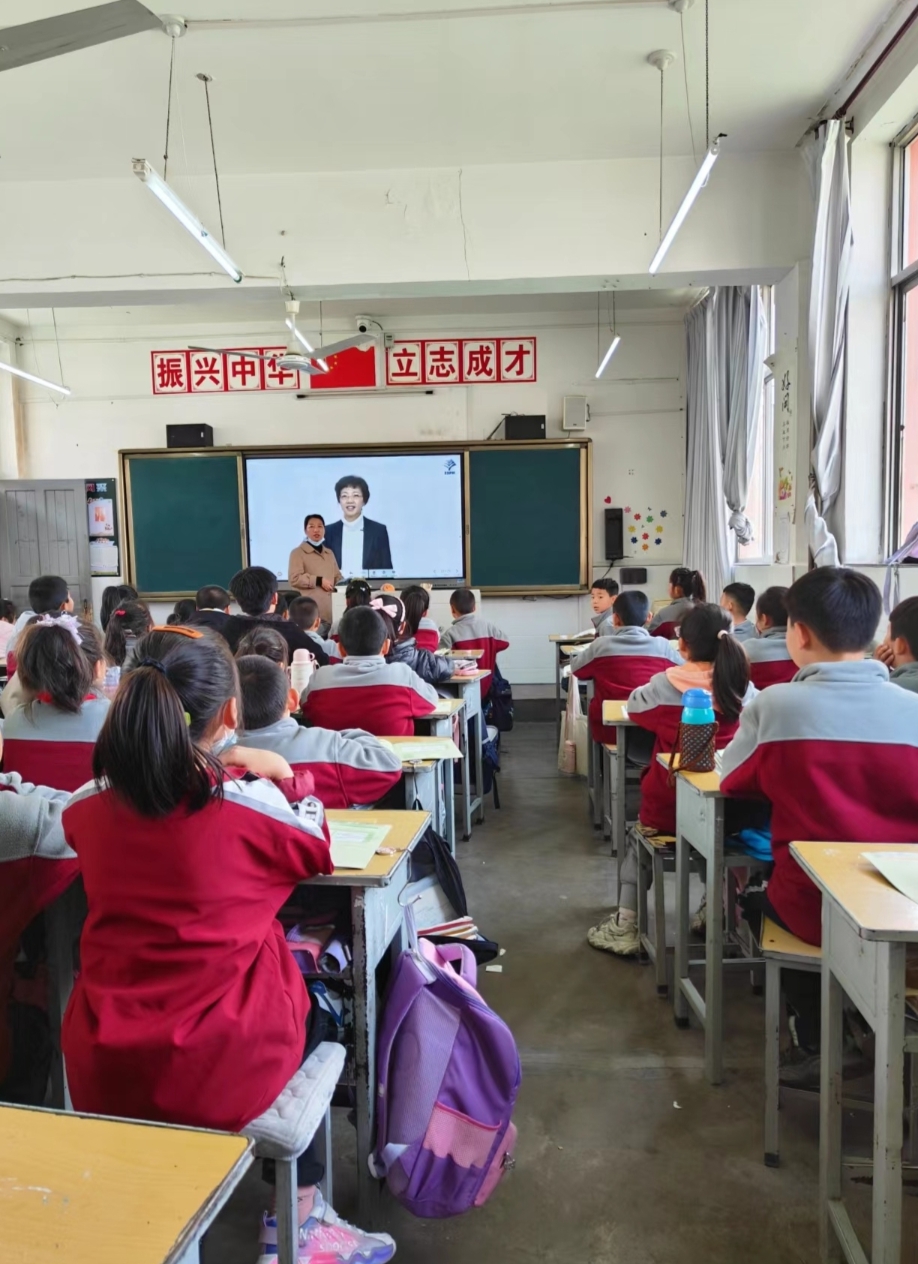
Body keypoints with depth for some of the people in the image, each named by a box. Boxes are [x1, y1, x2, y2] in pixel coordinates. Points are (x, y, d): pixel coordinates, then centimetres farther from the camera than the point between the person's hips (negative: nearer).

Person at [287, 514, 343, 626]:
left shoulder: (329, 553, 22)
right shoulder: (298, 552, 1)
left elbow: (337, 577, 23)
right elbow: (294, 578, -10)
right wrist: (319, 581, -14)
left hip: (330, 607, 6)